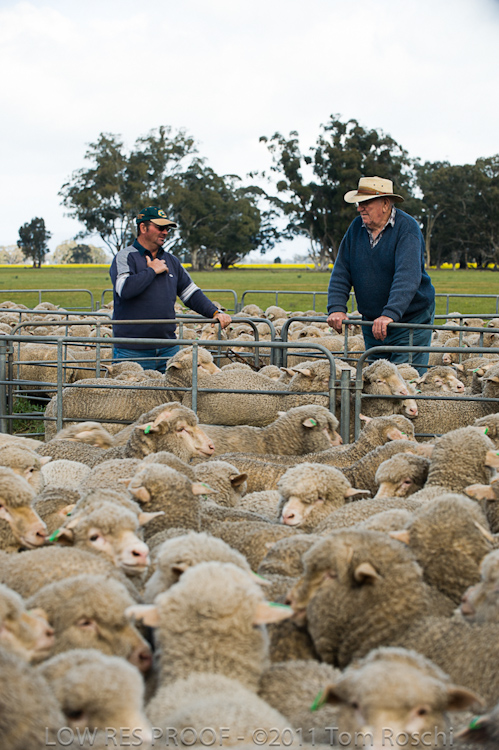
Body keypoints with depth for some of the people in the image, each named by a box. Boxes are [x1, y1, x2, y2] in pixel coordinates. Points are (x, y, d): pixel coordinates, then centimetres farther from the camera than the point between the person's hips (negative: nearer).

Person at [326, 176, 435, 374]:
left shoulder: (407, 228, -15)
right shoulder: (356, 228, 3)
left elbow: (407, 276, -27)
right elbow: (341, 272, 3)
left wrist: (390, 314, -39)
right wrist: (336, 308, -13)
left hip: (410, 321, -6)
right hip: (372, 321, 6)